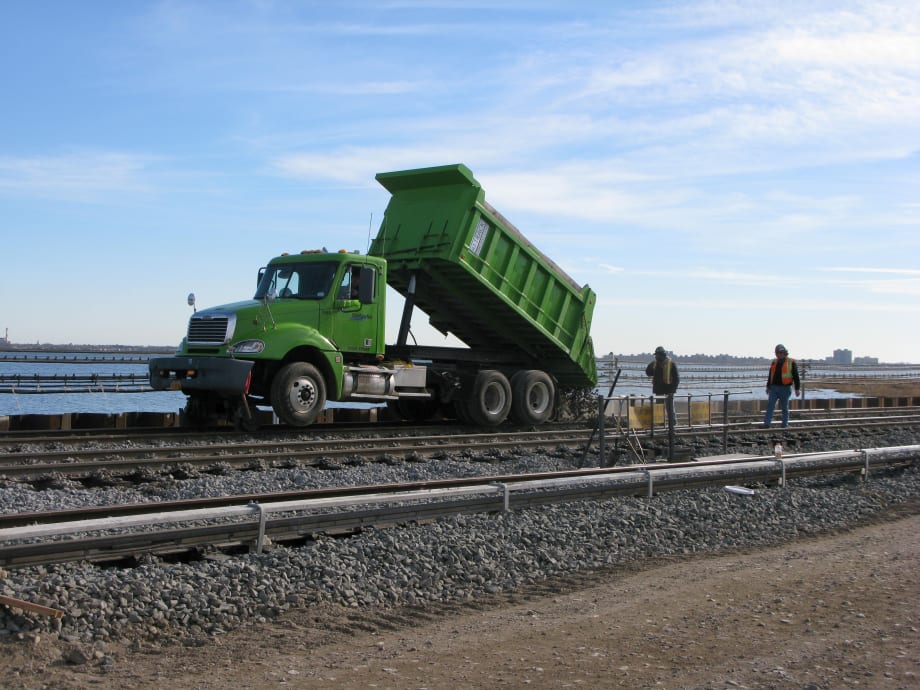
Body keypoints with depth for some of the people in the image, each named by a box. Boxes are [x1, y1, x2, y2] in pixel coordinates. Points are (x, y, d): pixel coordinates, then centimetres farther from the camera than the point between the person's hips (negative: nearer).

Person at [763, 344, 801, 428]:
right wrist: (768, 387, 19)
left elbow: (796, 377, -3)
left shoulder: (791, 362, -3)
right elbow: (770, 376, 19)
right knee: (770, 405, -6)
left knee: (785, 408, 4)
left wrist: (797, 389, -6)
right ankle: (767, 424, -9)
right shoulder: (774, 362, 12)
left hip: (785, 389, -4)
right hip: (774, 388, 4)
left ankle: (785, 425, 13)